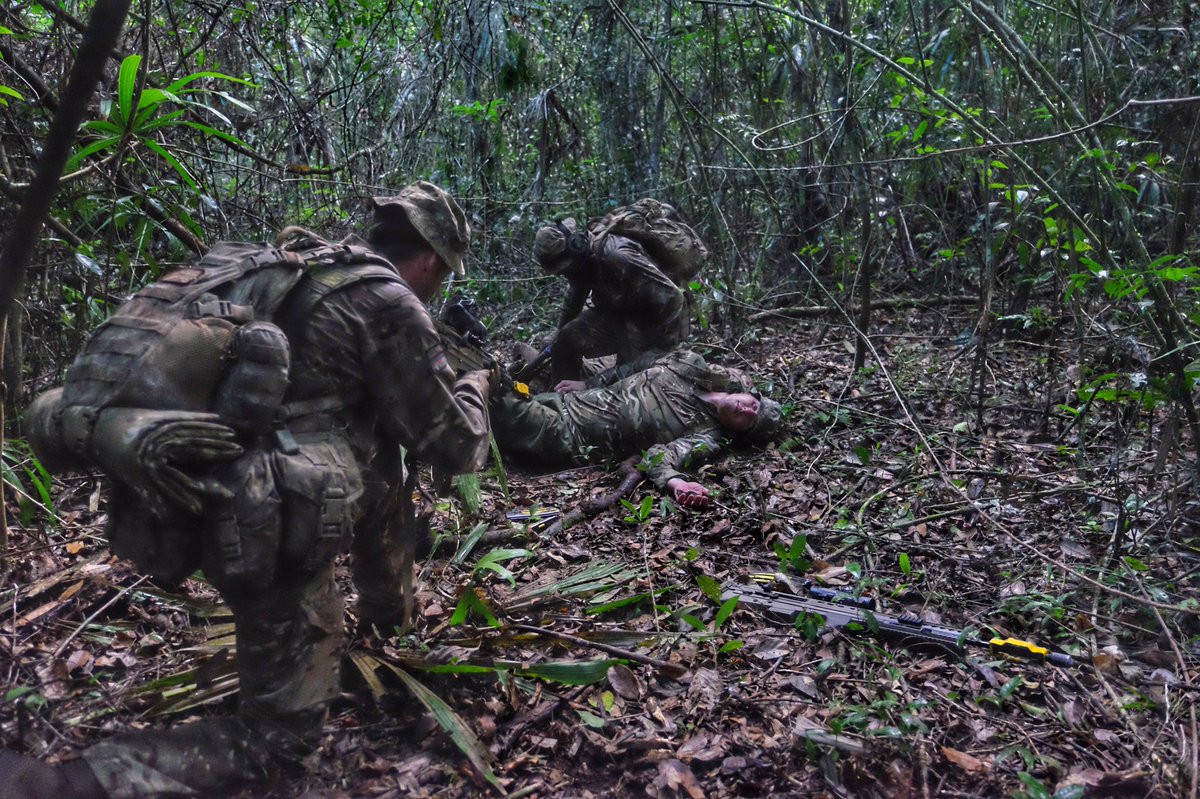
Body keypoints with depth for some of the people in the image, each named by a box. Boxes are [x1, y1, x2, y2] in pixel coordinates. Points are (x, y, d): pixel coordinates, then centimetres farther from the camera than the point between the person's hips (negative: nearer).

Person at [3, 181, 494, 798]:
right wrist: (473, 390, 17)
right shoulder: (391, 304, -11)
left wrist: (435, 378, 35)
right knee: (282, 731, 3)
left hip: (197, 503, 9)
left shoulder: (304, 267, 13)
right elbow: (452, 447, -3)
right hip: (269, 533, -9)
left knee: (382, 456, 28)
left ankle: (384, 610, 45)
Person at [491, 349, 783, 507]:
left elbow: (663, 453, -25)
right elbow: (641, 365, 14)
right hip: (584, 399, 5)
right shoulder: (695, 368, 4)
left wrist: (674, 480, -48)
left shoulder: (707, 437, -10)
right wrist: (588, 383, 11)